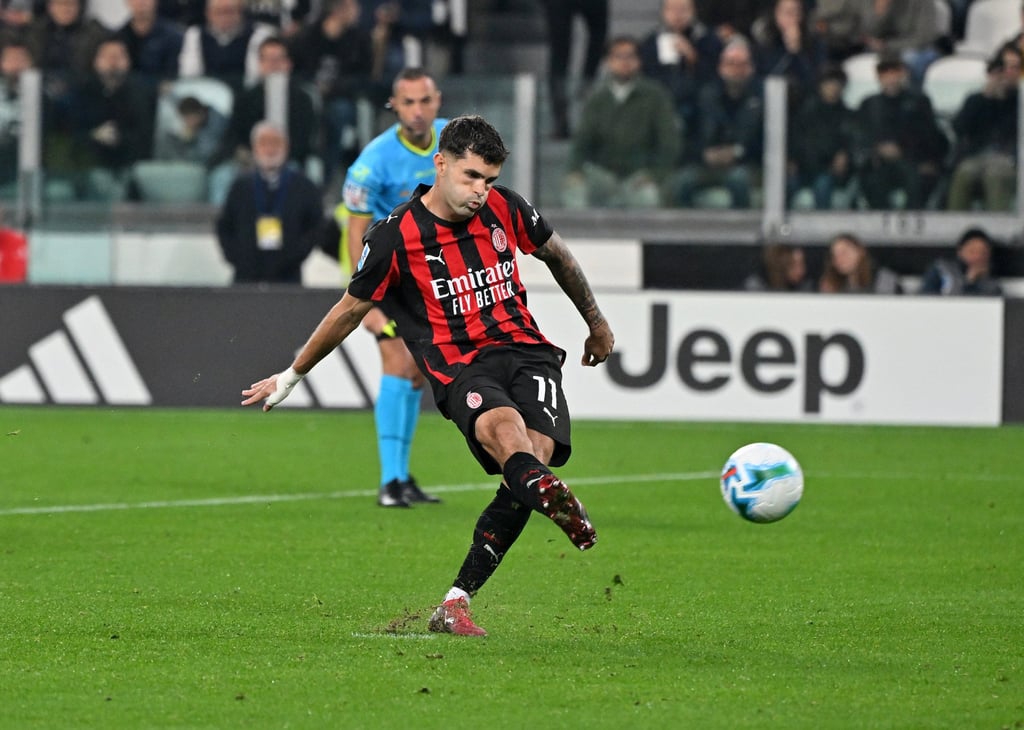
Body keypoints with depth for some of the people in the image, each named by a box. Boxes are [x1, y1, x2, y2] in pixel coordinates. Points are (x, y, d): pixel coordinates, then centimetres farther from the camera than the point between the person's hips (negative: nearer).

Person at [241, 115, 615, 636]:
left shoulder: (504, 208, 6)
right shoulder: (395, 236, -4)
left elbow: (557, 255, 25)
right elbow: (351, 309, 10)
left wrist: (597, 325, 35)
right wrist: (290, 377, 19)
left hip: (527, 352, 3)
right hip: (460, 368, -3)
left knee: (538, 452, -24)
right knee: (503, 428, -37)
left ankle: (455, 605, -19)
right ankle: (554, 500, -73)